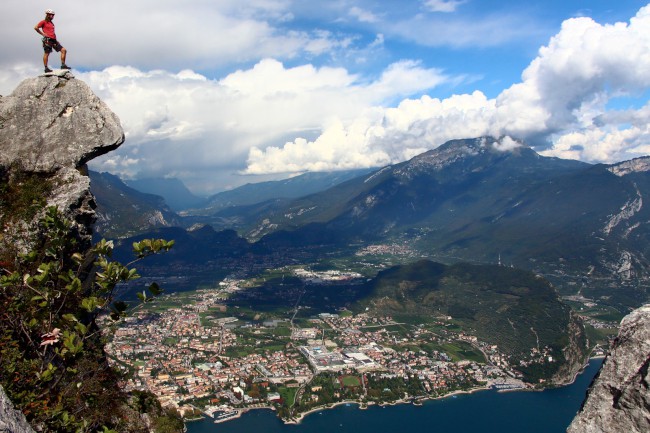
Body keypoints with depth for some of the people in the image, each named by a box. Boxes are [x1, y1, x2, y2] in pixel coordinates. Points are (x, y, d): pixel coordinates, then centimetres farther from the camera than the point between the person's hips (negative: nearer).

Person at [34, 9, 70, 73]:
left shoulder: (52, 24, 24)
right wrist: (42, 34, -7)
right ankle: (46, 68, -5)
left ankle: (63, 65, -5)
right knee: (46, 53, -6)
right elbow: (36, 27, -7)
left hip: (53, 40, 8)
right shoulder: (44, 22, 2)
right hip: (47, 40, -7)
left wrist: (56, 40, 20)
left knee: (63, 50, -3)